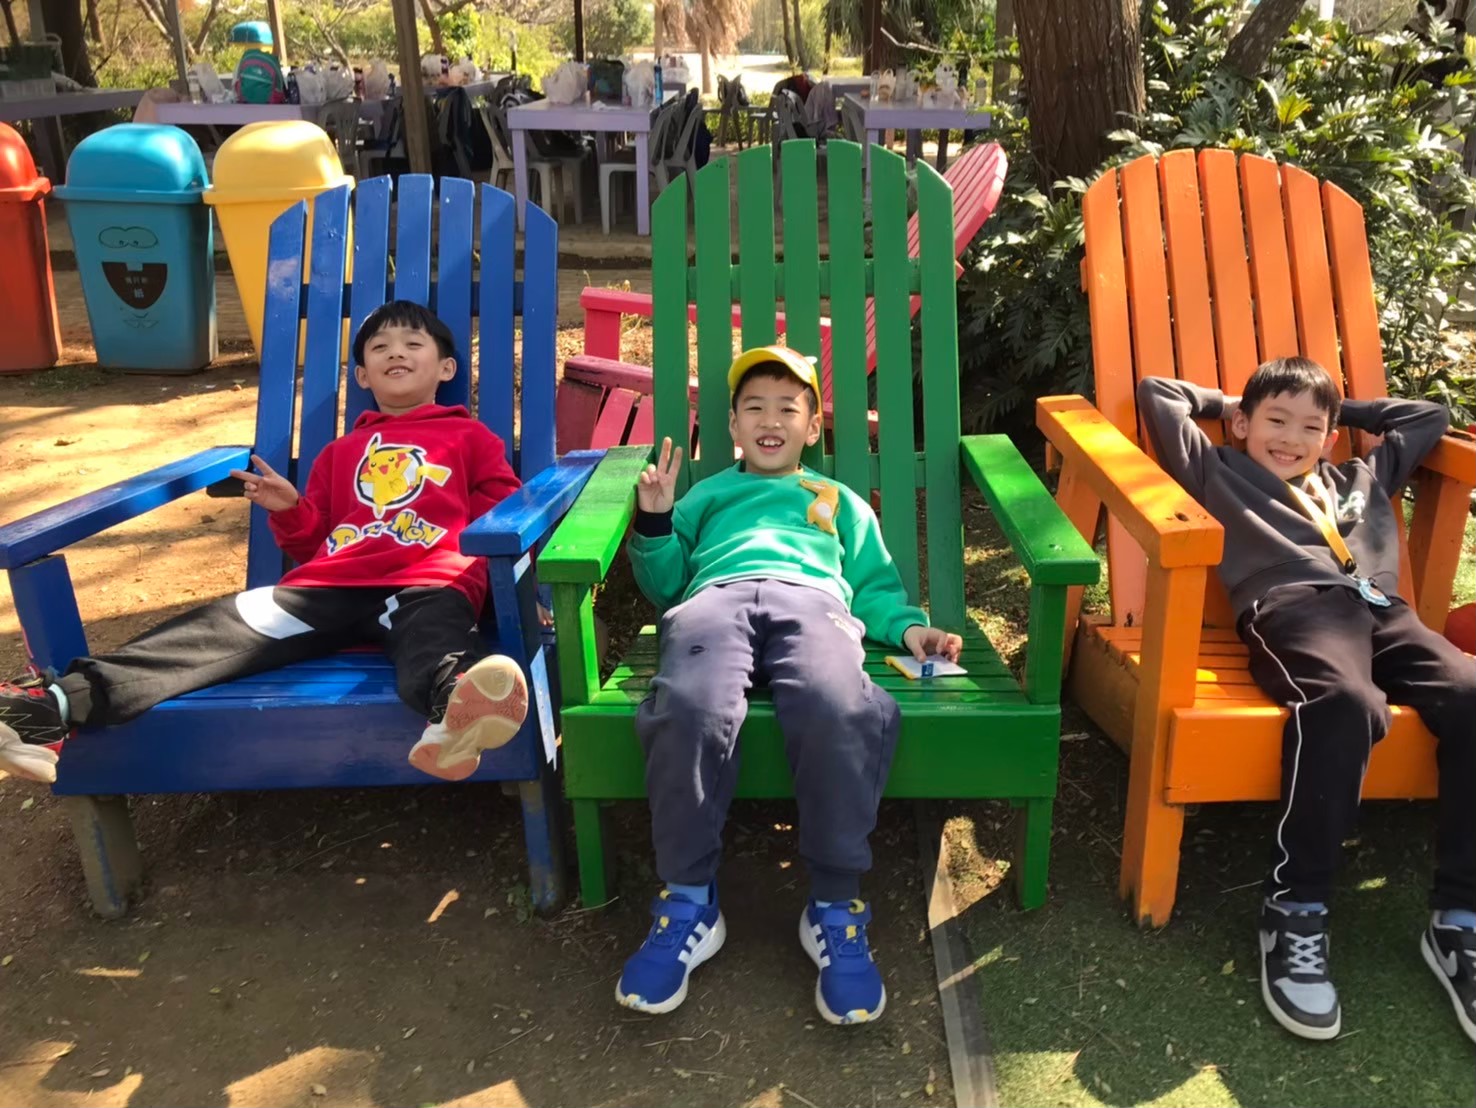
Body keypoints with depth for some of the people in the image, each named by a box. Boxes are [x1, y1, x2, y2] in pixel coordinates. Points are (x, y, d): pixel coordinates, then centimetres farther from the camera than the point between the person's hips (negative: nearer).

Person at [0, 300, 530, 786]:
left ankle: (454, 706, -77)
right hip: (329, 585, 4)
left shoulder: (470, 437, 23)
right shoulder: (341, 451, 34)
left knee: (433, 632, -41)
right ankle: (55, 705, -35)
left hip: (427, 583, -4)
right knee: (225, 624, -20)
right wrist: (289, 512, 13)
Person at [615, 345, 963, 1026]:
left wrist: (908, 627, 8)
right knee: (691, 710, -37)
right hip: (715, 596, 0)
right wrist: (654, 522, 15)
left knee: (839, 713, -38)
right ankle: (687, 901, -21)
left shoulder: (841, 502, 40)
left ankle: (836, 907, -24)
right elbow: (665, 587, 32)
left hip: (813, 599, 0)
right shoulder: (705, 495, 41)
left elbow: (875, 586, 29)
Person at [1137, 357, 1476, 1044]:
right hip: (1296, 606, -5)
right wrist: (1223, 402, 41)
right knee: (1348, 703, -38)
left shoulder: (1362, 477, 40)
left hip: (1383, 610, 5)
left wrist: (1345, 411, 48)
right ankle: (1294, 911, -28)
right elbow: (1156, 394, 28)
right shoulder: (1220, 471, 27)